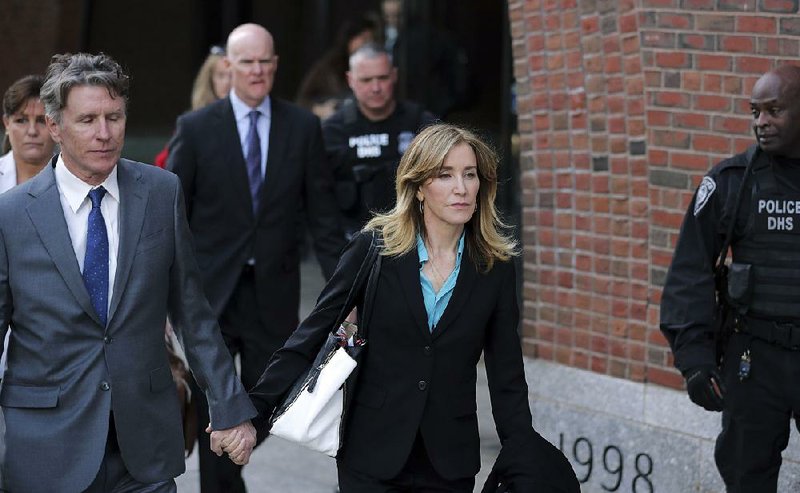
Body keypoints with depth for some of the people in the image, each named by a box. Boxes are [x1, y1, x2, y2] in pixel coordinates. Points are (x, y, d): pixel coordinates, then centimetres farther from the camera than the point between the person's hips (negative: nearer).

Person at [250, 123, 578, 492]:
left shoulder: (495, 267, 1)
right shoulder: (374, 249, -5)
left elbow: (507, 381, 4)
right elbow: (310, 338, -3)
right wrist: (252, 412, -11)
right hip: (372, 461, -2)